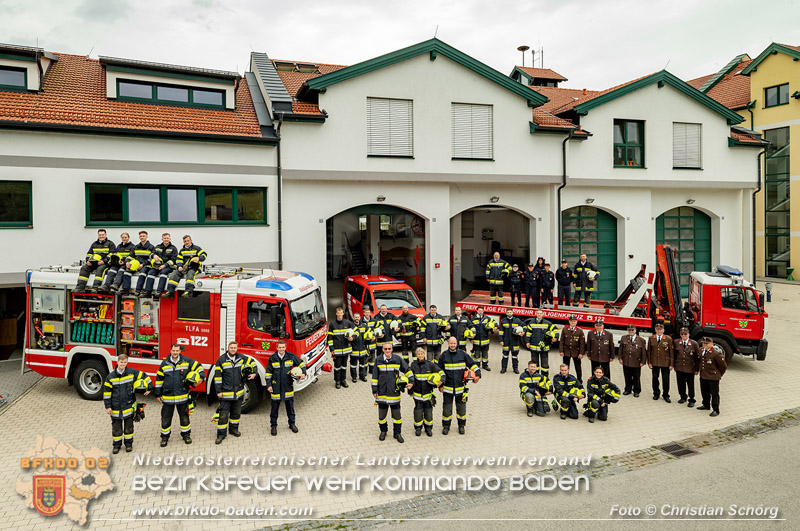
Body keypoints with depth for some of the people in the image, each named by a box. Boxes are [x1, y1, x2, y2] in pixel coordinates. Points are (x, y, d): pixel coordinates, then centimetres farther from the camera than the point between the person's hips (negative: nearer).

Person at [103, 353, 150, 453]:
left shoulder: (132, 372, -5)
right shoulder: (111, 376, -6)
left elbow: (145, 377, 5)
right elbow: (106, 392, -3)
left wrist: (148, 388, 2)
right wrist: (108, 406, -4)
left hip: (129, 406, 0)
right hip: (116, 407, 0)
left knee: (129, 426, 10)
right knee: (116, 427, 9)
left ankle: (129, 443, 25)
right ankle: (117, 444, 25)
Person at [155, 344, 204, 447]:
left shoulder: (186, 361, -1)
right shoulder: (164, 363, 1)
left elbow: (198, 367, 7)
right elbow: (159, 379, 6)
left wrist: (201, 377, -10)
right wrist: (158, 394, 7)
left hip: (182, 395, 0)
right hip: (167, 396, 0)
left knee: (184, 416, 11)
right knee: (166, 418, 7)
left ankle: (186, 434, 27)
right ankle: (165, 436, 24)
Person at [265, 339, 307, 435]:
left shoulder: (291, 356, -3)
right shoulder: (272, 358, -6)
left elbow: (301, 363, 7)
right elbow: (268, 372, -1)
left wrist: (303, 373, -8)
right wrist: (269, 385, -4)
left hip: (288, 386, 1)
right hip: (276, 387, -1)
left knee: (290, 406, 12)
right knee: (274, 407, 7)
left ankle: (292, 424, 28)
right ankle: (273, 426, 22)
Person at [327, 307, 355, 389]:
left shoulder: (348, 322, 1)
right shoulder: (332, 324, -4)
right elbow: (330, 337, -2)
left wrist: (353, 337, -6)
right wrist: (331, 349, -6)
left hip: (346, 348, 3)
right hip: (336, 350, -2)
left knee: (344, 366, 13)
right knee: (337, 366, 3)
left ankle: (343, 380, 26)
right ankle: (337, 381, 16)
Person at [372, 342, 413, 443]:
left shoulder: (398, 359, -3)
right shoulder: (378, 360, -2)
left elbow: (407, 370, 8)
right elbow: (375, 376, 3)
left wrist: (411, 381, -1)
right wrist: (374, 390, 2)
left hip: (394, 392, 0)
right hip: (382, 392, 0)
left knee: (396, 414, 7)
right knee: (382, 414, 11)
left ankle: (397, 433, 22)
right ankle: (383, 431, 31)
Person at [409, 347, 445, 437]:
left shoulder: (430, 364, -3)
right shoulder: (413, 365, -2)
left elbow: (441, 372, 2)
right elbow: (410, 378, 5)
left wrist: (441, 381, -16)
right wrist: (410, 391, 4)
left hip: (428, 392, 0)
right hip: (417, 393, 0)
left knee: (428, 411, 8)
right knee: (418, 411, 4)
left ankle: (428, 428, 23)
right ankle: (418, 428, 20)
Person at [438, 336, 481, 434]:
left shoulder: (463, 354, -2)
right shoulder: (443, 355, -2)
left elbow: (472, 364, 6)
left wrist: (478, 375, -8)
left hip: (461, 387, 1)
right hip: (447, 387, 0)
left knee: (461, 408, 11)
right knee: (447, 408, 5)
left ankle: (461, 425, 29)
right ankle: (446, 426, 22)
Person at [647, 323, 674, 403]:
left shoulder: (668, 339, -4)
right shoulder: (651, 338, 1)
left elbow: (671, 352, -2)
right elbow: (649, 351, 5)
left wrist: (671, 364, -4)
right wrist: (649, 362, 1)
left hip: (665, 363, -2)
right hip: (654, 362, 2)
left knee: (665, 380, 5)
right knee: (655, 378, 12)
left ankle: (666, 395, 20)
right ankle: (656, 393, 29)